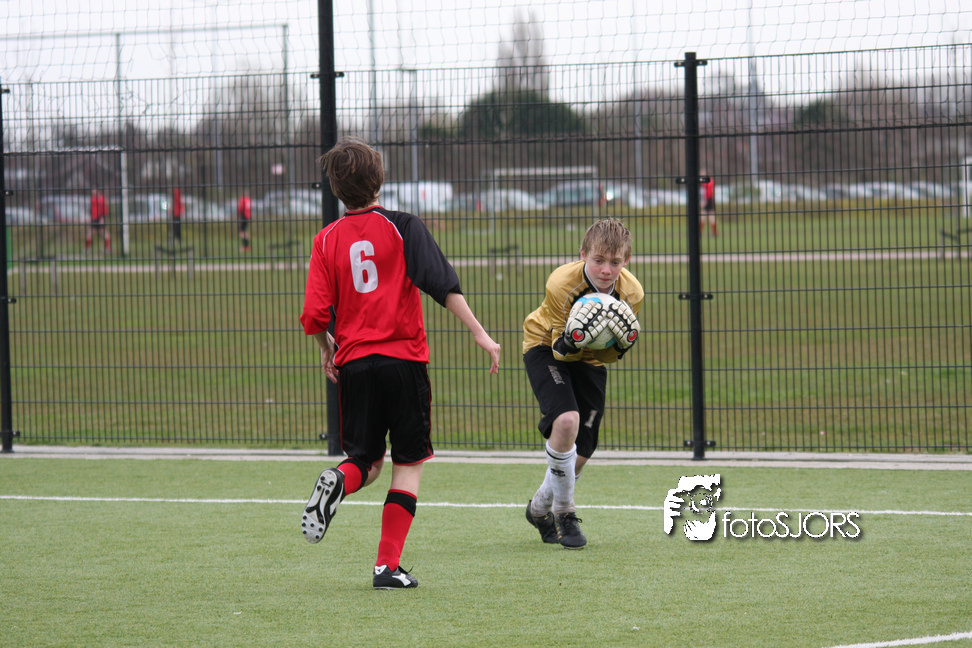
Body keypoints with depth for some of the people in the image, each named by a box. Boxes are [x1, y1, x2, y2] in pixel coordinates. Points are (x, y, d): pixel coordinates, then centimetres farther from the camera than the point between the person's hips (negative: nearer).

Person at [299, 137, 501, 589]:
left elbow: (315, 316, -1)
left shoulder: (328, 239, 4)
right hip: (404, 358, -2)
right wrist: (479, 334, -9)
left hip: (353, 364, 2)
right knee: (409, 464, 6)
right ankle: (388, 565, -2)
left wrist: (327, 352, 17)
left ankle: (338, 481, -19)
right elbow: (443, 285, -12)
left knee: (366, 462, 16)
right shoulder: (402, 227, -3)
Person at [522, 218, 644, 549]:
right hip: (546, 348, -4)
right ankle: (564, 511, -11)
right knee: (566, 420, -30)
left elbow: (611, 356, -9)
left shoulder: (631, 293, -21)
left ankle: (540, 507, 35)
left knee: (580, 454, 4)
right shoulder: (562, 283, -32)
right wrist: (572, 342, -48)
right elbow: (559, 349, -25)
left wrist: (622, 344, -32)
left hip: (591, 360, 4)